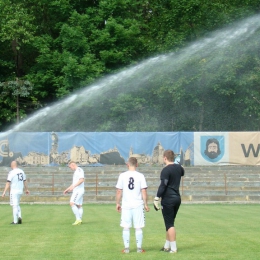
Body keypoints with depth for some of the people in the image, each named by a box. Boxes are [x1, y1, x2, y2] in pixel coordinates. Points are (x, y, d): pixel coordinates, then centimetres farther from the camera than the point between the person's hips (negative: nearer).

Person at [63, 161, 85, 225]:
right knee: (79, 206, 6)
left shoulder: (79, 170, -8)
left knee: (72, 203, -17)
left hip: (78, 190, -11)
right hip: (76, 190, 11)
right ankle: (79, 221, 5)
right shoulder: (76, 172, 23)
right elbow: (74, 183, 29)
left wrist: (73, 186, -27)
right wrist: (67, 189, 24)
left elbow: (82, 179, -23)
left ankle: (78, 219, -19)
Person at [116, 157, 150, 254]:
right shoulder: (140, 176, -3)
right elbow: (144, 191, -5)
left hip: (126, 205, 1)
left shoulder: (122, 176, -1)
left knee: (126, 228, 7)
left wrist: (118, 203, 11)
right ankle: (139, 248, 9)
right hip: (138, 205, 0)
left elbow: (119, 191, 1)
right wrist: (145, 204, 3)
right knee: (138, 228, 6)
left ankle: (126, 248, 9)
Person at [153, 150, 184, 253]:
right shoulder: (179, 167, 8)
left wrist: (157, 198, -19)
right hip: (177, 198, 8)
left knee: (169, 224, -4)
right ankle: (167, 246, 26)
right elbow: (182, 172, 33)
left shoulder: (166, 170, -15)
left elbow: (163, 185, -20)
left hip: (168, 199, -8)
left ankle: (173, 248, -4)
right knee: (170, 223, 18)